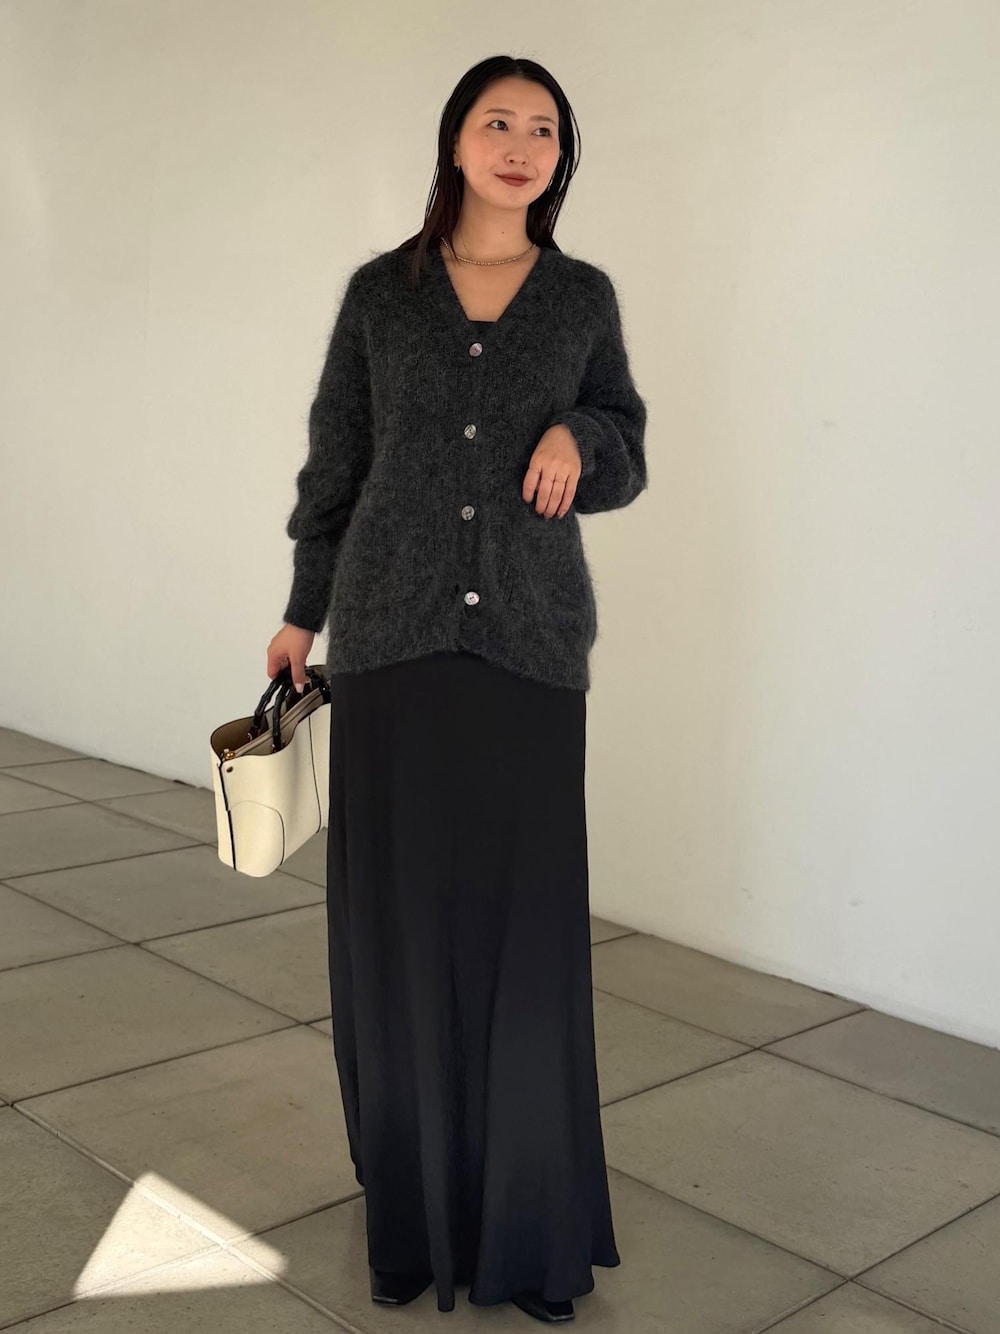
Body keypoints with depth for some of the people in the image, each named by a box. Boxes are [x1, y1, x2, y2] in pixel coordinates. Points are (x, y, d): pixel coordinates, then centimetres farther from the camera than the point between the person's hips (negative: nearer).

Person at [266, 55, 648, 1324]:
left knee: (525, 922, -1)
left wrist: (580, 437, -11)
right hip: (392, 633, 0)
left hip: (529, 642, 0)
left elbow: (626, 461, 11)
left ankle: (531, 1223, 15)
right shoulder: (381, 290, 7)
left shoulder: (583, 297, 8)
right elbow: (334, 461, 12)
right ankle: (413, 1205, 21)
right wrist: (304, 611, 13)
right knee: (397, 919, 3)